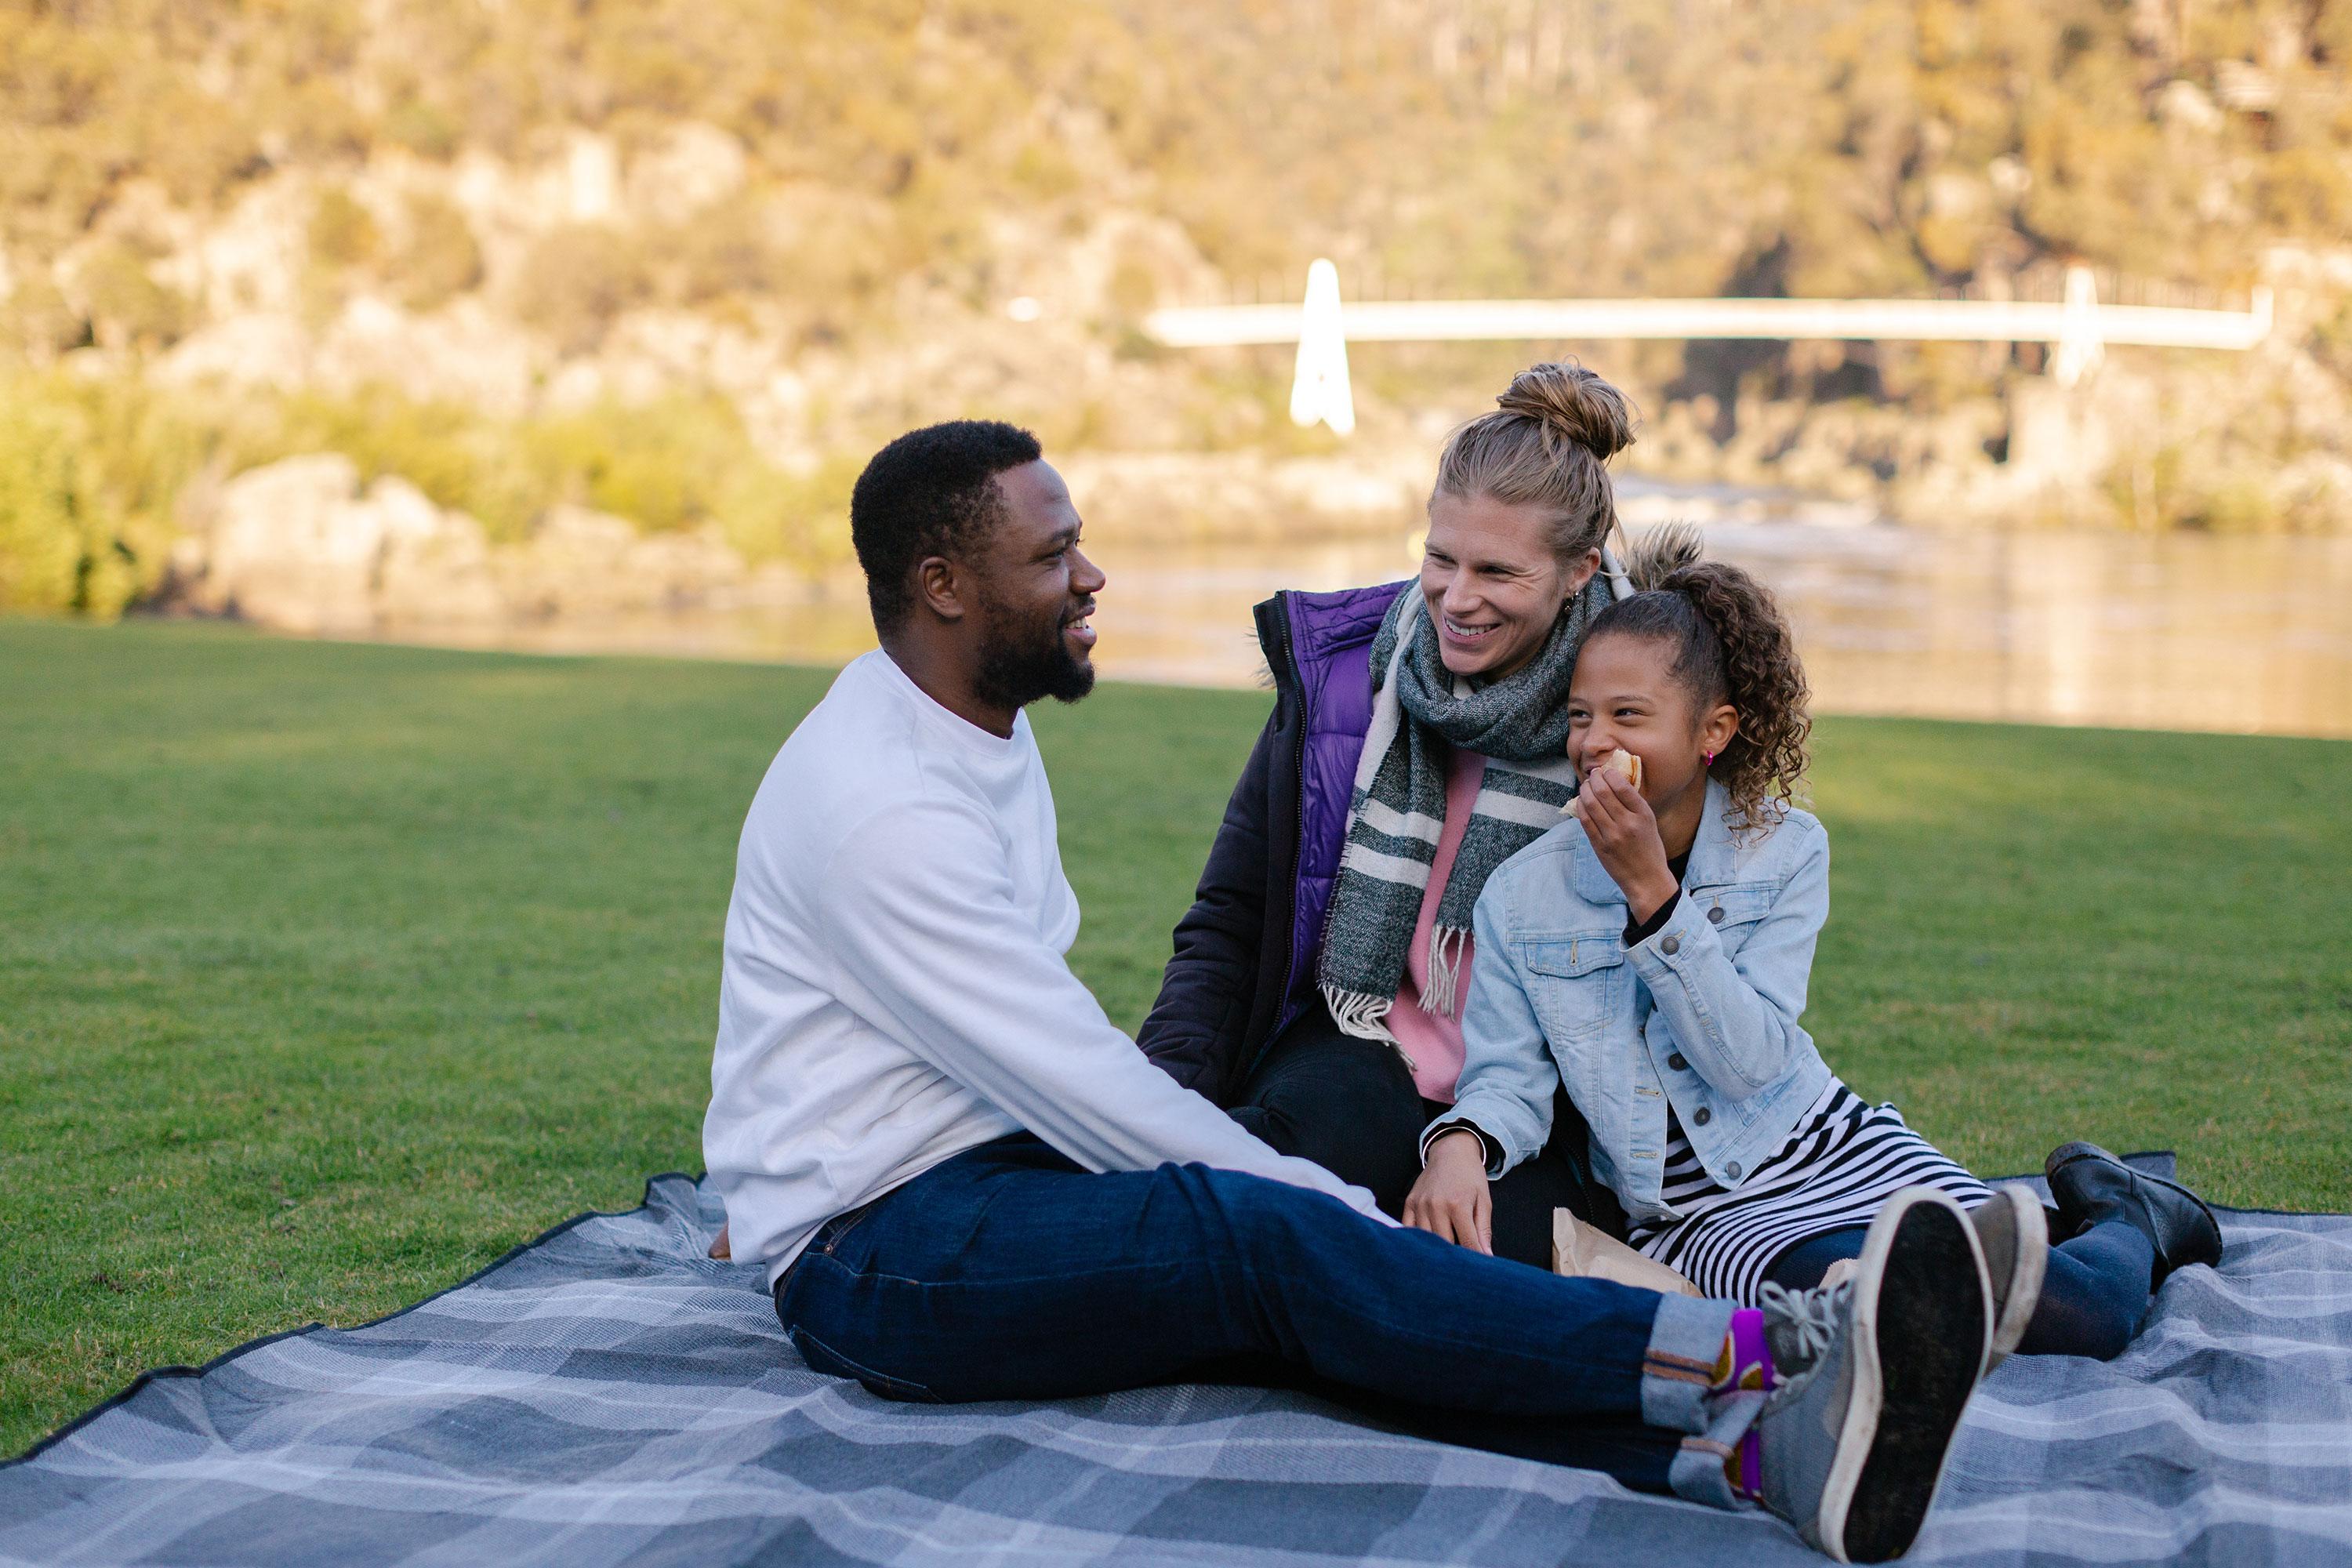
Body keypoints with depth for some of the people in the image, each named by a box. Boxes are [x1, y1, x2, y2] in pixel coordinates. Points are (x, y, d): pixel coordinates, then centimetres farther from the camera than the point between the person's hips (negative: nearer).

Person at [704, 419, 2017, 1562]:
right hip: (872, 1253, -8)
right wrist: (1325, 1202, -14)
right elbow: (1072, 1076, -19)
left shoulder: (985, 736, 14)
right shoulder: (879, 804, -19)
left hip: (999, 1168, 8)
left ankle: (1759, 1445, -41)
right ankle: (1748, 1358, -44)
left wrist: (1290, 1191, 8)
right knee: (1267, 1236, -30)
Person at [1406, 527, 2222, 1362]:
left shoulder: (1785, 849, -3)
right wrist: (1461, 1142, -25)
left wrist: (1651, 891, -22)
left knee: (2090, 1315, -14)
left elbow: (1749, 1060, -13)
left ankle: (2127, 1222, 21)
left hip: (1834, 1151, 1)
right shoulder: (1520, 900, -2)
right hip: (1701, 1216, -1)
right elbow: (1509, 1077, -1)